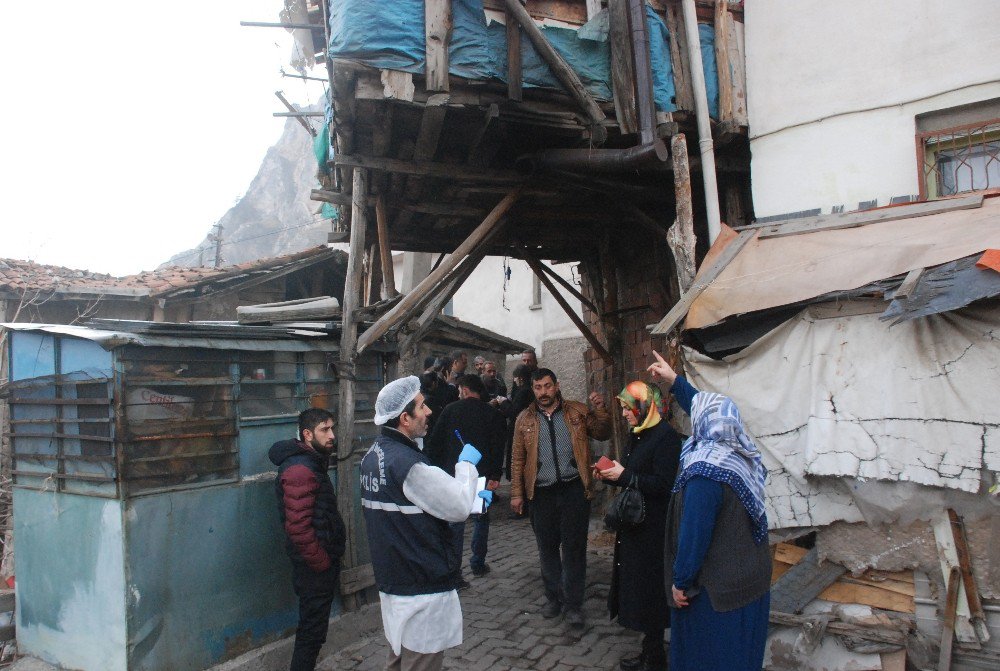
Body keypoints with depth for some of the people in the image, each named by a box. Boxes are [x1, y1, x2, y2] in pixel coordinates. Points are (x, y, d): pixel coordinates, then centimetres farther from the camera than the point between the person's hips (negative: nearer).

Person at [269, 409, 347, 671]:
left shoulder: (313, 463, 11)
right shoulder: (300, 471, -21)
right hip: (314, 569, -10)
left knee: (313, 631, 20)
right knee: (312, 632, 1)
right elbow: (298, 527, -27)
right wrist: (322, 563, -18)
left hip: (319, 565, 10)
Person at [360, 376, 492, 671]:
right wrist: (466, 464, -6)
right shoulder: (407, 463, -26)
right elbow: (458, 508, -19)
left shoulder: (374, 455, 5)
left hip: (392, 580, 9)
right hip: (422, 588, -9)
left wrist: (469, 495, 9)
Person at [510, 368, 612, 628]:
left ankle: (573, 604, 13)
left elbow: (602, 434, 0)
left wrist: (600, 410, -16)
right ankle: (554, 597, 28)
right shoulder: (525, 419, 6)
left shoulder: (577, 412, 3)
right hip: (542, 493, 2)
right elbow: (517, 459, 6)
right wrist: (517, 493, 2)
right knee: (547, 548, 11)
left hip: (573, 489, -1)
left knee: (574, 548, 2)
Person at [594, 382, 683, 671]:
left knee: (649, 590, 2)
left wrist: (624, 476, -21)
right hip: (634, 524, 9)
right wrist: (610, 476, 0)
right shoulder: (637, 435, 11)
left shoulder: (666, 436, -17)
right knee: (636, 585, 15)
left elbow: (662, 484, -24)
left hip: (652, 528, -9)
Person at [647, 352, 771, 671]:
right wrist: (674, 379, 20)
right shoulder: (741, 453, -1)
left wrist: (680, 582, -12)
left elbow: (694, 534, -23)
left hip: (716, 587, -8)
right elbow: (706, 408, 12)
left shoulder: (705, 474, -26)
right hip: (751, 580, 8)